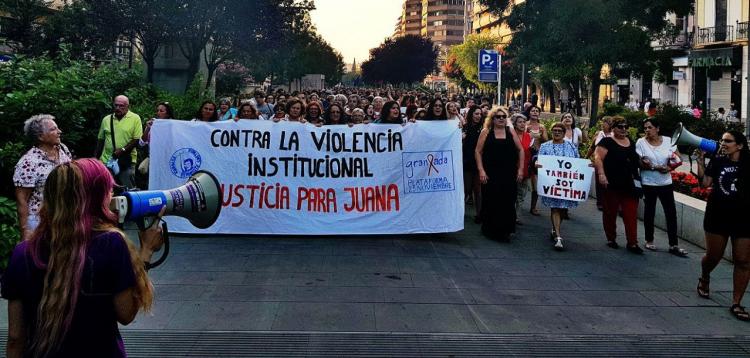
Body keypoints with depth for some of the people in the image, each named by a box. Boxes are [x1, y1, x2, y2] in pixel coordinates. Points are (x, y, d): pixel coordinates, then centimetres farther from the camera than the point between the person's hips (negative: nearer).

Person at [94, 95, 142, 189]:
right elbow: (100, 140, 16)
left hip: (126, 162, -4)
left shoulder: (135, 118, -2)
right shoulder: (106, 119, 10)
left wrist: (122, 150, -17)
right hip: (106, 160, 4)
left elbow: (137, 139, -8)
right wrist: (95, 159, 14)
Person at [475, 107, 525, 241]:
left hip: (509, 174, 2)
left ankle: (505, 231, 14)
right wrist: (481, 171, -8)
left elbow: (520, 150, 12)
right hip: (490, 174, -2)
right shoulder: (486, 132, 1)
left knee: (508, 202, 2)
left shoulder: (510, 132, 7)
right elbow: (478, 151, 0)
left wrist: (520, 169, 5)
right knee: (491, 202, 2)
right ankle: (490, 230, 15)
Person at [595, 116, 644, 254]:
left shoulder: (631, 143, 15)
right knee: (611, 213, 8)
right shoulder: (607, 142, -5)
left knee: (631, 214, 1)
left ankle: (632, 243, 3)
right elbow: (598, 158, -16)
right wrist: (601, 173, -28)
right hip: (612, 185, -5)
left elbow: (637, 160, 30)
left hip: (630, 185, 5)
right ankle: (611, 239, 22)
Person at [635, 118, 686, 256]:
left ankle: (673, 245, 4)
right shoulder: (640, 142, -6)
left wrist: (670, 168, -12)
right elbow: (639, 163, -9)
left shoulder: (668, 141, 1)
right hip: (648, 183, -2)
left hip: (666, 183, 2)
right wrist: (656, 168, -20)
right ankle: (649, 240, 23)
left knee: (671, 213, -1)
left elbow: (678, 158, 6)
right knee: (649, 212, 8)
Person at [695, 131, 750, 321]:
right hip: (717, 217, 1)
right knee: (713, 256, 11)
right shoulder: (718, 161, 1)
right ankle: (704, 278, 44)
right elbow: (705, 182, -3)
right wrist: (701, 161, -8)